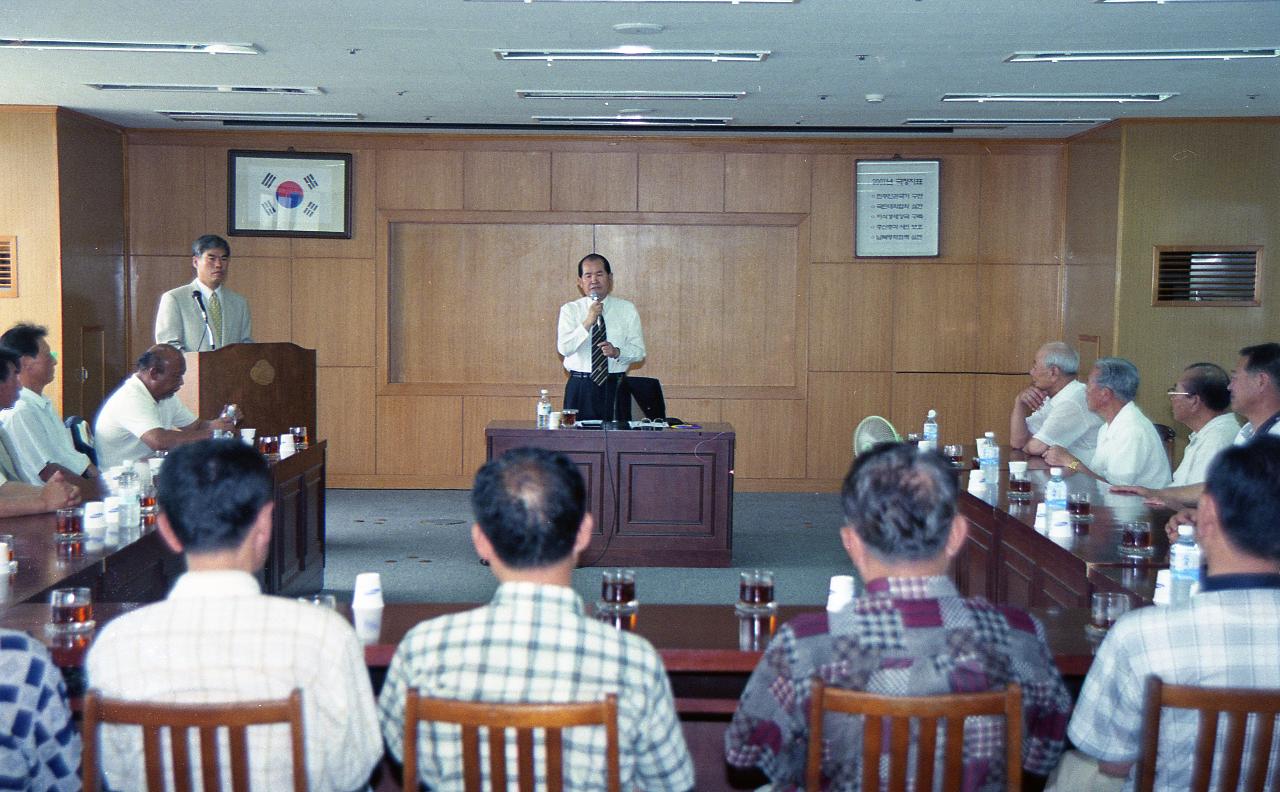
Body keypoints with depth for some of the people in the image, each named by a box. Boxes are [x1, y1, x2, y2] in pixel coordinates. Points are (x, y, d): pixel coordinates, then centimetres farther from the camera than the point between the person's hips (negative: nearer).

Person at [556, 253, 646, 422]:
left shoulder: (627, 309, 7)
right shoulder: (569, 310, 4)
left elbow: (639, 351, 4)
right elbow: (564, 348, -9)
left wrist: (617, 352, -15)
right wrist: (588, 322, -18)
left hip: (615, 388, 1)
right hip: (580, 388, -1)